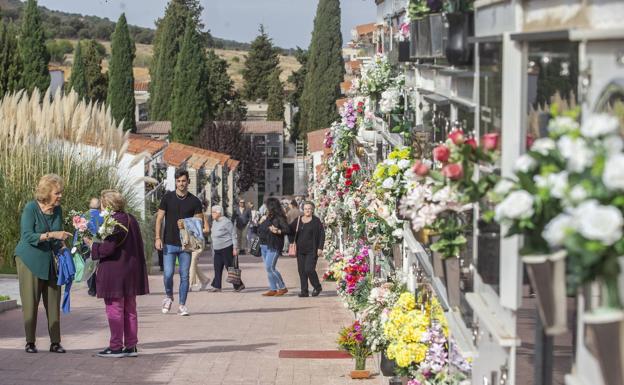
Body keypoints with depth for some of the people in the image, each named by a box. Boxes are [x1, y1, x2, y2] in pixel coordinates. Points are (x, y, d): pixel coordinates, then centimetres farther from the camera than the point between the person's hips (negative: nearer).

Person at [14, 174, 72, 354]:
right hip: (29, 260, -5)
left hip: (48, 259, 5)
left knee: (53, 302, 2)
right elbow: (27, 236, -21)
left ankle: (55, 342, 5)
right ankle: (30, 342, 5)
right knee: (30, 302, -2)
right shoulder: (30, 208, -14)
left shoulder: (57, 210, 3)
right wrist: (51, 234, -29)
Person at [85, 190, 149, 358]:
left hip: (115, 273, -9)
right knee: (130, 310, 13)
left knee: (115, 310, -2)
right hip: (131, 273, 9)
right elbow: (138, 245, 16)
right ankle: (131, 346, 16)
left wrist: (91, 245, -6)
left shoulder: (114, 221, -17)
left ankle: (116, 347, 0)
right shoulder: (131, 219, 10)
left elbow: (107, 248, -22)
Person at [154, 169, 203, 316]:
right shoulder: (168, 198, 2)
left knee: (184, 275, 1)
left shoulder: (194, 201, 3)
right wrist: (158, 238, -7)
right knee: (168, 273, -9)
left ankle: (182, 305, 9)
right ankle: (169, 296, 19)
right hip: (169, 243, -1)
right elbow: (159, 218, 3)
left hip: (186, 243, 1)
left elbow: (200, 221, 6)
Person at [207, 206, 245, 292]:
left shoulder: (226, 222, -14)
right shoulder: (214, 222, 12)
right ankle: (216, 286, 6)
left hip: (227, 248, -8)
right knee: (217, 268, 4)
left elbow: (234, 234, -13)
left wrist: (235, 248, -17)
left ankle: (239, 285, 7)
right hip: (217, 249, 8)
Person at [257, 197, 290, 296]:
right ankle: (273, 289, 11)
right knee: (268, 268, 7)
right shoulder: (267, 217, 15)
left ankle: (282, 288, -4)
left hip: (274, 246, -9)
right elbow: (259, 231, 22)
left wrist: (277, 231, -28)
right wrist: (261, 222, 7)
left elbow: (287, 230, -17)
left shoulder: (279, 218, -9)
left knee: (270, 267, -13)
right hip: (264, 245, 9)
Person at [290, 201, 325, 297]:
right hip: (300, 250, 5)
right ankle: (304, 291, 8)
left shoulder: (316, 221, -2)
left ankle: (317, 287, 8)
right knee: (301, 270, 2)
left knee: (309, 269, -12)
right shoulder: (298, 220, 11)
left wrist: (320, 248, -9)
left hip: (312, 251, -5)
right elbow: (290, 230, 12)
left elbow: (322, 235, -2)